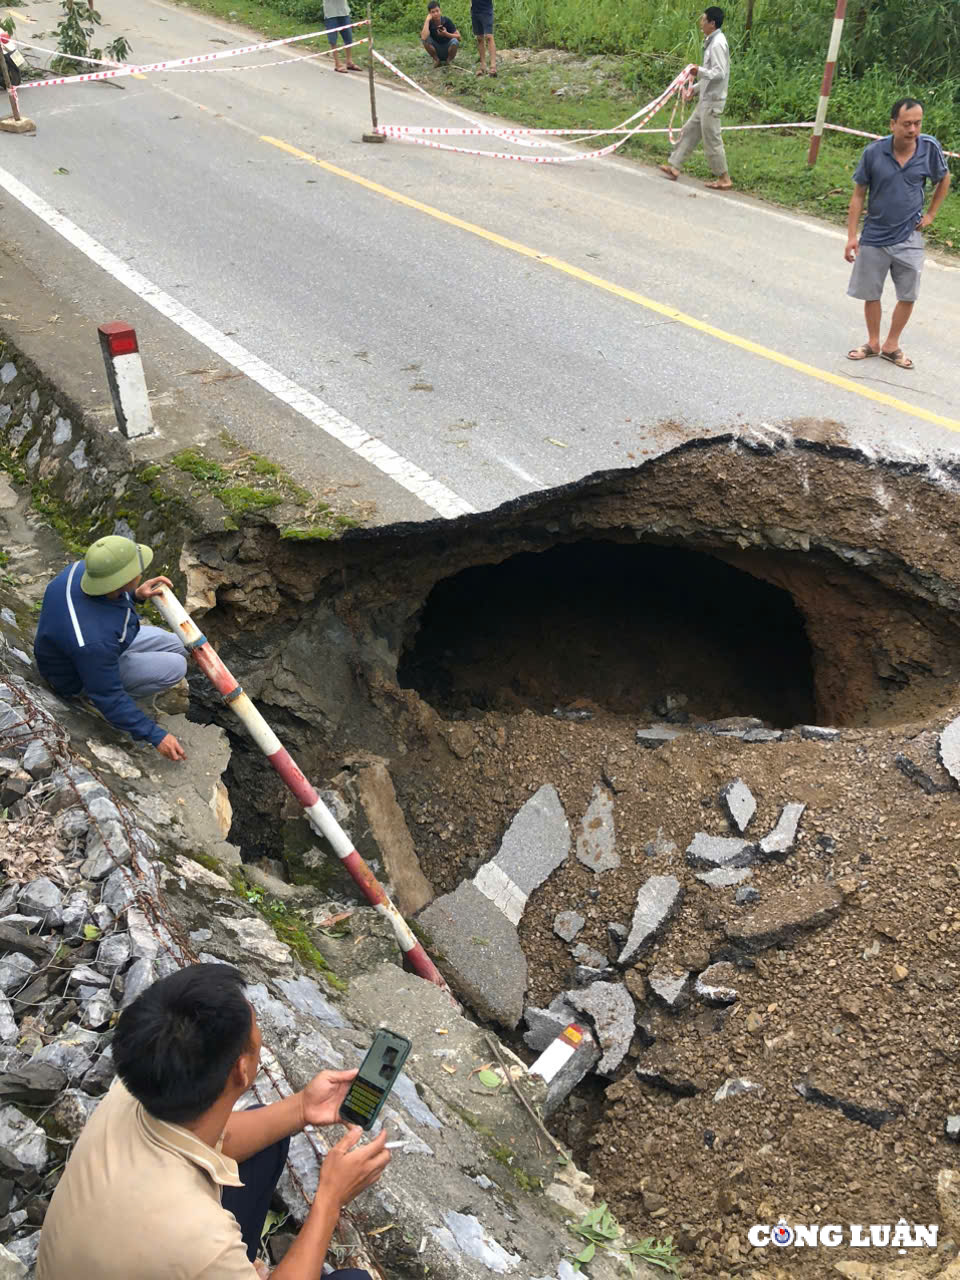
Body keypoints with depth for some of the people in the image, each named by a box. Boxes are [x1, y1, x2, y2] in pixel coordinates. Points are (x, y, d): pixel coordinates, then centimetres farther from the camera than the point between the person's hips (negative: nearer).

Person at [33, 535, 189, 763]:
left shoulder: (82, 569, -23)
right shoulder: (93, 640, -43)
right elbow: (107, 696, -31)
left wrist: (135, 594, -14)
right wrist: (155, 735, -27)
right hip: (84, 677, -8)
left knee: (178, 648, 6)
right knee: (175, 667, -17)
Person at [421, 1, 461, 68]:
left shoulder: (447, 21, -13)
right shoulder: (429, 23, -13)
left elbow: (458, 37, -13)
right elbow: (424, 37, -33)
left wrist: (446, 34, -29)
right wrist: (427, 20, -30)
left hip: (447, 49, -1)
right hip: (437, 51, 1)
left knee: (454, 41, -32)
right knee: (425, 40, -25)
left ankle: (449, 60, -4)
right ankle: (437, 60, -4)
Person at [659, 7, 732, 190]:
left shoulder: (717, 44, -18)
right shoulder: (712, 42, 13)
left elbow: (720, 73, -25)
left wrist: (700, 71, -28)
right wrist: (696, 87, 19)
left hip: (712, 100, -10)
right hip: (706, 98, 10)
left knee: (711, 140, -3)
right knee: (689, 131, 14)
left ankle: (724, 179, 5)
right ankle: (673, 166, 22)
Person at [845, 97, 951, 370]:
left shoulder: (930, 148, -10)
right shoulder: (873, 152, -13)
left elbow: (944, 181, 9)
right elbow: (858, 194, -4)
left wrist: (930, 215, 4)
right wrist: (852, 236, -7)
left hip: (909, 238, 1)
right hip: (874, 238, -1)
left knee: (908, 296, 5)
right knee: (871, 294, 10)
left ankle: (891, 345, 22)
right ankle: (873, 343, 28)